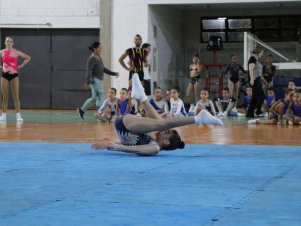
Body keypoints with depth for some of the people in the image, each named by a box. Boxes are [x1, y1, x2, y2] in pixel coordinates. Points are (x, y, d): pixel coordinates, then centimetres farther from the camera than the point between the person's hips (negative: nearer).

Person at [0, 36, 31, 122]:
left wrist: (21, 66, 0)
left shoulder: (16, 52, -1)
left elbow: (28, 58, 6)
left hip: (14, 75, -1)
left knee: (16, 96, -4)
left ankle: (18, 115, -4)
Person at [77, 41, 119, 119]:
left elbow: (103, 69, 25)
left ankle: (81, 110, 27)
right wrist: (88, 82, -32)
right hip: (95, 80, -10)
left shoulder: (99, 58, 14)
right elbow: (88, 70, -21)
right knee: (100, 97, -11)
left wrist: (113, 73, 24)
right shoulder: (92, 59, -14)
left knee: (95, 98, 16)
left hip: (99, 81, 10)